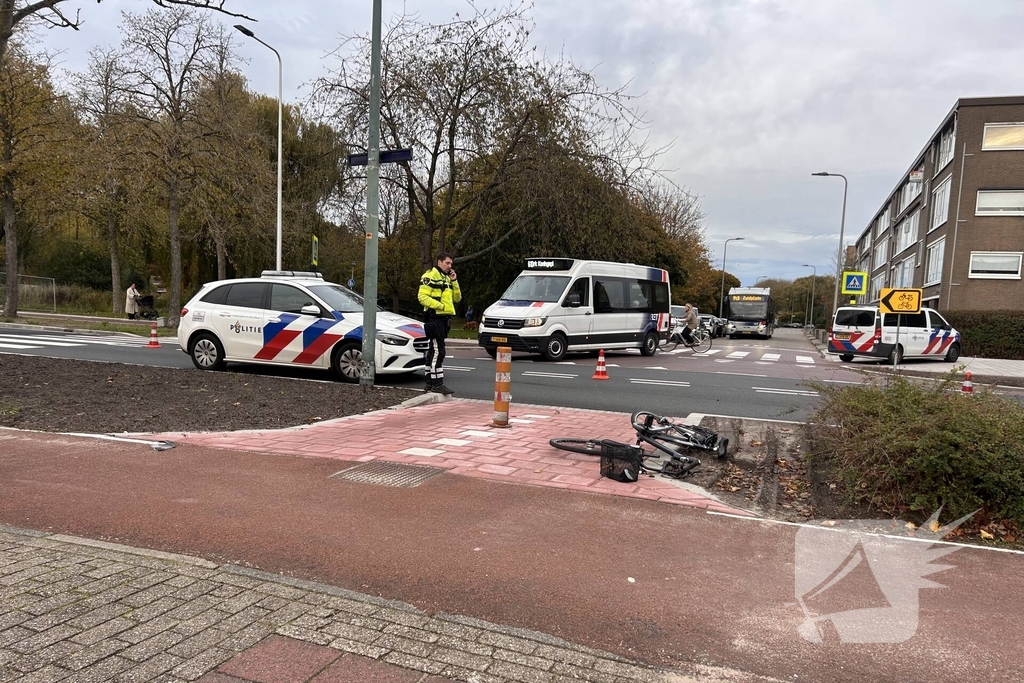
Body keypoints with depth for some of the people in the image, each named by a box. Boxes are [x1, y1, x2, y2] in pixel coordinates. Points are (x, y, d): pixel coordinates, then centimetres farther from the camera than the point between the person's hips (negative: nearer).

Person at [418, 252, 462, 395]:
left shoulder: (447, 278, 20)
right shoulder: (430, 276, -7)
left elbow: (457, 298, 15)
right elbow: (422, 297, -16)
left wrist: (454, 281, 5)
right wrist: (440, 306, -19)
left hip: (443, 319, 9)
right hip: (434, 318, -9)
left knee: (433, 351, 12)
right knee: (438, 351, -12)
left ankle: (430, 382, 17)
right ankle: (437, 384, -12)